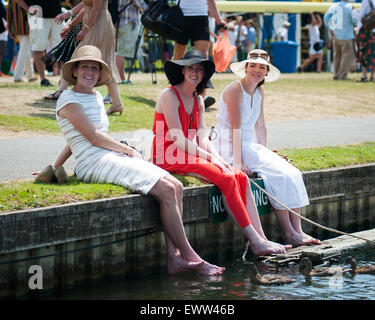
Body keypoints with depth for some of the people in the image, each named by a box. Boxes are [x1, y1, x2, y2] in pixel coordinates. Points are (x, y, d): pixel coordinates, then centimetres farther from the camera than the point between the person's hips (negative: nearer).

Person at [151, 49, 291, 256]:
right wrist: (211, 158, -17)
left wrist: (221, 160, -9)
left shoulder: (198, 100, 15)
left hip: (190, 155, 8)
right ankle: (255, 242, -23)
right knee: (226, 179, -24)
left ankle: (260, 238, -20)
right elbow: (177, 140, -16)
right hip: (170, 158, -8)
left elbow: (202, 140, 9)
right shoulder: (170, 95, -10)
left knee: (240, 177, -12)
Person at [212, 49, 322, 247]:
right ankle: (289, 235, -15)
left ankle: (297, 232, -10)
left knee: (292, 173, -9)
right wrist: (238, 163, -25)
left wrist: (266, 155, 9)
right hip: (229, 149, -8)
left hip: (249, 146, 8)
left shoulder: (259, 92, 11)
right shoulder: (235, 90, -15)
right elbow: (236, 128, -21)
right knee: (278, 175, -21)